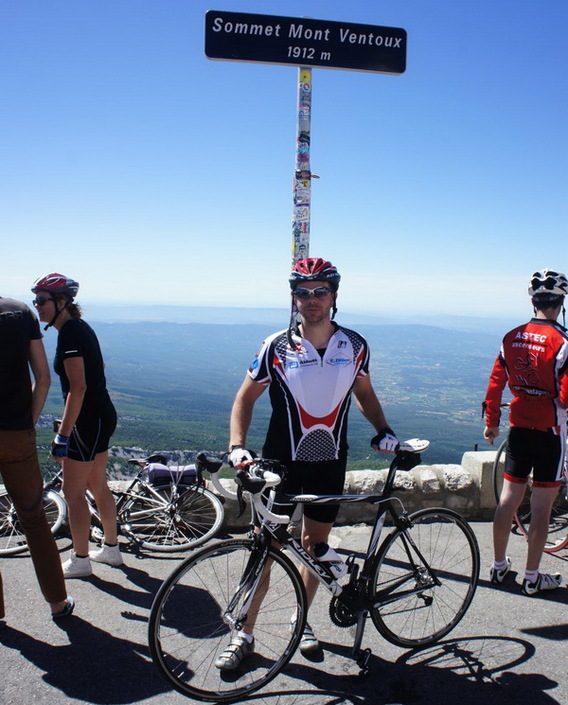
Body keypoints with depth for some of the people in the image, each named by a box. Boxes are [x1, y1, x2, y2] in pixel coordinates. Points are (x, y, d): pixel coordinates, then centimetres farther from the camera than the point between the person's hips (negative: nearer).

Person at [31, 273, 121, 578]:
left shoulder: (69, 333, -18)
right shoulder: (80, 327, 11)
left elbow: (78, 387, -24)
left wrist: (63, 435, -22)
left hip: (88, 420, -10)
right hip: (102, 416, 10)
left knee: (72, 491, 2)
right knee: (97, 485, 19)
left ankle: (79, 560, 15)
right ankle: (111, 549, 31)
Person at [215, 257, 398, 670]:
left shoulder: (354, 346, -2)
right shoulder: (277, 347, -8)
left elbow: (365, 394, 14)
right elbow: (246, 397, -3)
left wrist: (384, 431, -1)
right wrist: (237, 446, -16)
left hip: (329, 462, 2)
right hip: (280, 460, -2)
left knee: (316, 543, 14)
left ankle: (301, 618, 36)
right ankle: (245, 634, 18)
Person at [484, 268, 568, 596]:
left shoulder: (512, 337, 2)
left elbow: (496, 382, 6)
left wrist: (491, 422, 15)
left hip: (518, 429, 5)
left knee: (508, 498, 13)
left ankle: (499, 565, 25)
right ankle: (532, 577, 15)